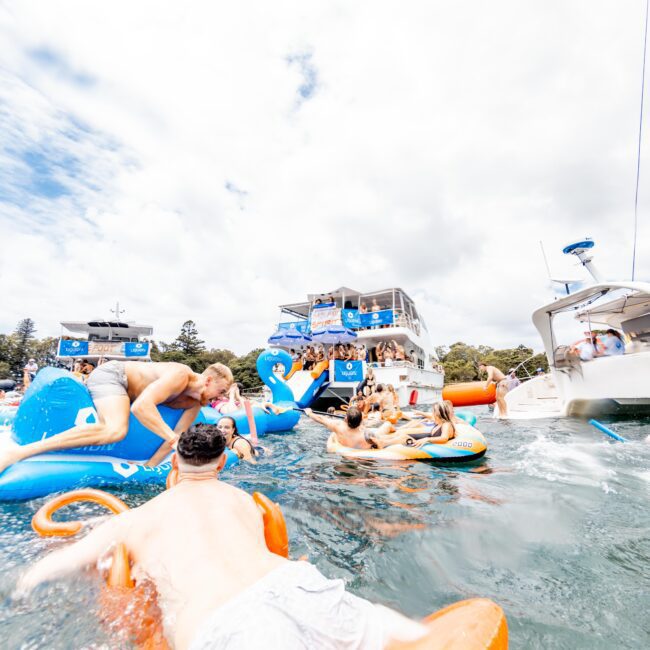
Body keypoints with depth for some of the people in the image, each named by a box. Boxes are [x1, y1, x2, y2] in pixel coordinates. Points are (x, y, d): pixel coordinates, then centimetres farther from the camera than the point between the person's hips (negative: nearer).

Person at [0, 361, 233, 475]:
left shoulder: (194, 403, -4)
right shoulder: (181, 375, -31)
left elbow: (176, 437, -2)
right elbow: (141, 406, -42)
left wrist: (150, 466, -8)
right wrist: (173, 437, -41)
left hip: (124, 387, 10)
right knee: (116, 429, -35)